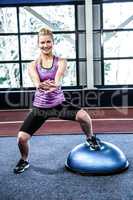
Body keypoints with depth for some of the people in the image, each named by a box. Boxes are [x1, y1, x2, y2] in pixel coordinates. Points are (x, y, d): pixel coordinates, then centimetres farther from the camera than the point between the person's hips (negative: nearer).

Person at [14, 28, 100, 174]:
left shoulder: (61, 62, -4)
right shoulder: (33, 65, -1)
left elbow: (58, 79, -25)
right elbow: (36, 82, -22)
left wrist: (54, 85, -50)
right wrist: (41, 86, -47)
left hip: (59, 103, -1)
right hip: (39, 107, 2)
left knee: (83, 116, -28)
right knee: (22, 137, -7)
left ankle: (90, 138, 7)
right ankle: (24, 161, 27)